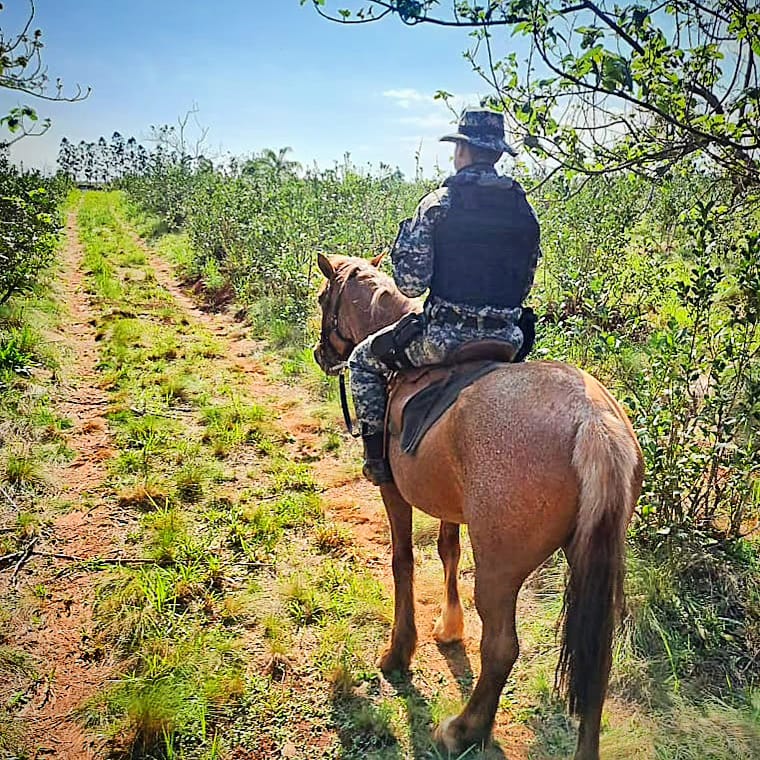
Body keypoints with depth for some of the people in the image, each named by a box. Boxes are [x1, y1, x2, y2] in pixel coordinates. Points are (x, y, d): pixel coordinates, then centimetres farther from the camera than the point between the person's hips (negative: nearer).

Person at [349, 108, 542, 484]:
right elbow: (525, 282, 11)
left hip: (445, 336, -5)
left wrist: (405, 235, 7)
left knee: (365, 359, 19)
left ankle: (378, 458, 19)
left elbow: (410, 283, -11)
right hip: (506, 338, 6)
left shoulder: (439, 203, -10)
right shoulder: (524, 209, 6)